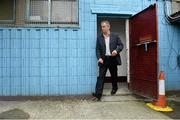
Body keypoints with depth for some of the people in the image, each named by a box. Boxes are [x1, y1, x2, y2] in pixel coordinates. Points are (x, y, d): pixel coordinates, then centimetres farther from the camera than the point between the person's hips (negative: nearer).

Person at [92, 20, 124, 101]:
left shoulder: (115, 36, 2)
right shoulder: (99, 37, 5)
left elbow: (121, 45, 3)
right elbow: (97, 49, 4)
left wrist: (116, 50, -17)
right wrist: (99, 58, -11)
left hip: (113, 59, 0)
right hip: (103, 59, 0)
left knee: (114, 75, 15)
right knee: (101, 76, -6)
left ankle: (114, 88, 41)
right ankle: (98, 94, -7)